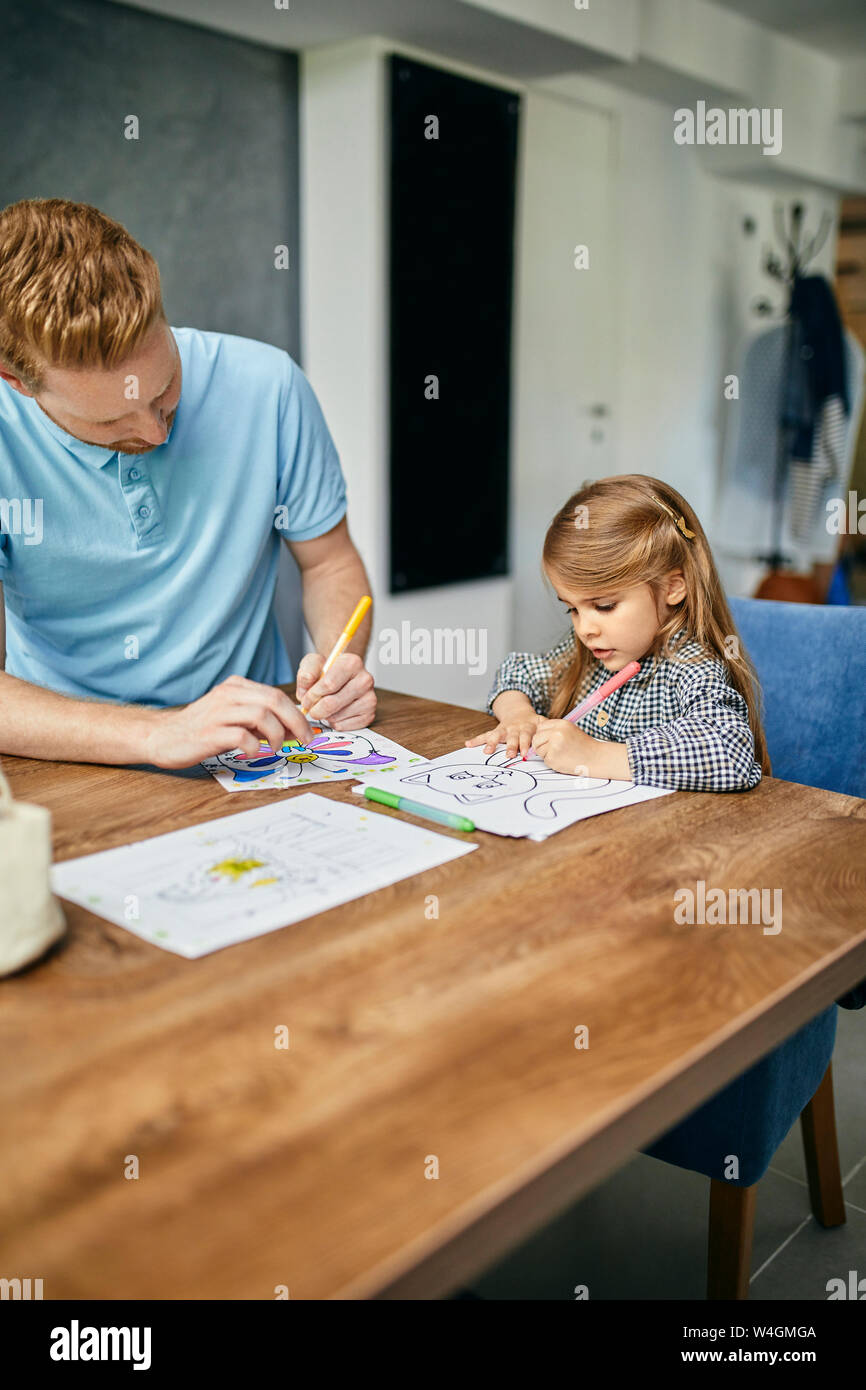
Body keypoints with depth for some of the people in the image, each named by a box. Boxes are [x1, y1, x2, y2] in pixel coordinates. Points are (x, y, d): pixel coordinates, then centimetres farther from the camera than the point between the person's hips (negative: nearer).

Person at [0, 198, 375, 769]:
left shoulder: (265, 385, -10)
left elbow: (331, 561, 4)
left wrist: (341, 666, -15)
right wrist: (157, 734, -33)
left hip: (255, 752, 2)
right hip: (74, 763, -2)